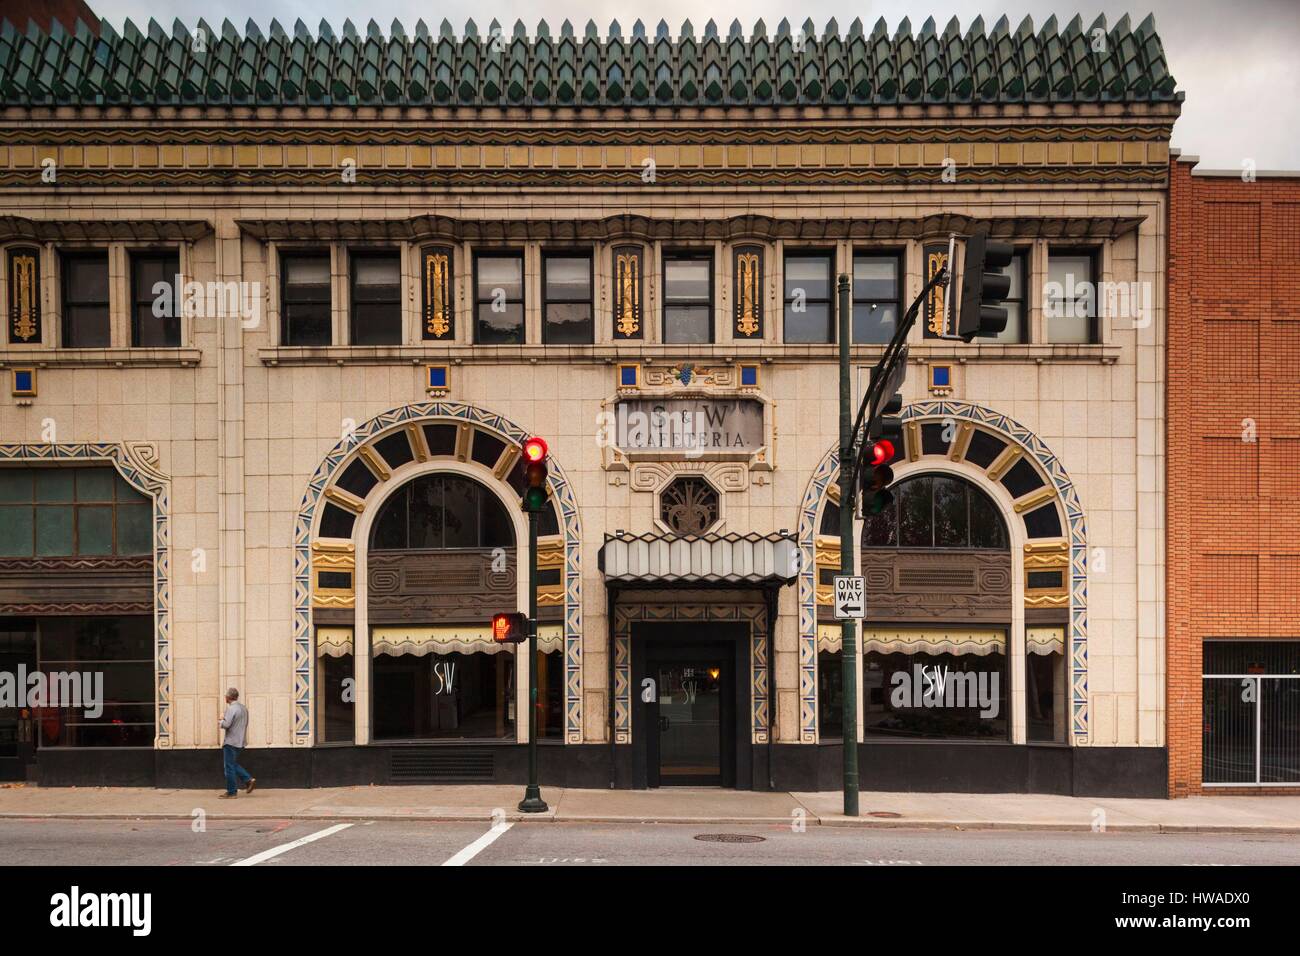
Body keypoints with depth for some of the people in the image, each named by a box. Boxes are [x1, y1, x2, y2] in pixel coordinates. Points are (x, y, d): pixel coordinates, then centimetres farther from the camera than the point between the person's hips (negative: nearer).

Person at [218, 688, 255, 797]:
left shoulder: (231, 708, -16)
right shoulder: (244, 708, 11)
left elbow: (226, 724, -24)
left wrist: (222, 720, -1)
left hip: (231, 742, -9)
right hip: (240, 742, 9)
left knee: (229, 767, 0)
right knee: (234, 764, 21)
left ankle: (232, 792, 4)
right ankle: (248, 779, 8)